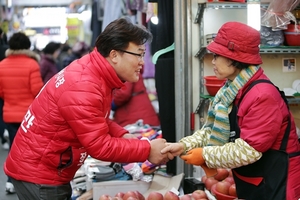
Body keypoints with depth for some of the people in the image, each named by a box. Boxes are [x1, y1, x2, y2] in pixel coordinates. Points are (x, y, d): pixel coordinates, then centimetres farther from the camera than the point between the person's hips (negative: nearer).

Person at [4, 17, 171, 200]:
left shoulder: (94, 72, 1)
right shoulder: (83, 88, -28)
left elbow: (98, 121, 13)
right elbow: (100, 146, -25)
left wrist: (123, 136, -3)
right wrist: (147, 150, -19)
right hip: (38, 175, -9)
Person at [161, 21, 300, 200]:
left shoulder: (262, 95, -25)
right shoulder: (232, 90, 5)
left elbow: (248, 150, -28)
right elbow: (214, 129, 6)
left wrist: (205, 155, -19)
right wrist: (184, 145, -9)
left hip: (274, 185, -9)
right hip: (249, 182, 9)